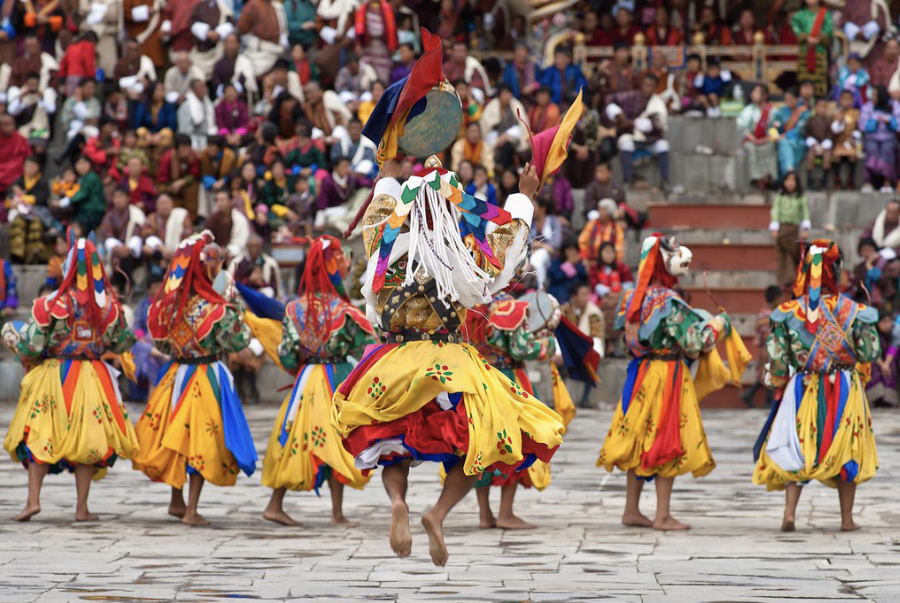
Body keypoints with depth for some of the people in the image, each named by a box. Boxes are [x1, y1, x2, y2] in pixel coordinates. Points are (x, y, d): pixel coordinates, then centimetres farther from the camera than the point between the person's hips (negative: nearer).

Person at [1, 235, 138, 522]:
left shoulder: (53, 304, -12)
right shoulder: (110, 305, -3)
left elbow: (31, 346, -10)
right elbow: (121, 343, 9)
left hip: (56, 377, -2)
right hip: (93, 377, 2)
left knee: (39, 436, 7)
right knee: (86, 439, 8)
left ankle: (33, 499, -2)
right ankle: (82, 507, 8)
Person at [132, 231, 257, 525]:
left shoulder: (170, 302, -3)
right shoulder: (214, 308, -20)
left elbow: (160, 343, 7)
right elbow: (239, 341, -11)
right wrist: (235, 308, -3)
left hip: (176, 374, 5)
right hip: (207, 377, -5)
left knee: (177, 435, 17)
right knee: (202, 439, 3)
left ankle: (177, 501, 28)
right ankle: (191, 510, 4)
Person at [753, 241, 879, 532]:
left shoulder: (788, 311, -8)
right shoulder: (851, 310, -10)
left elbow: (777, 358, -5)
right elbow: (870, 353, -5)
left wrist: (778, 382, 12)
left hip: (803, 389, 1)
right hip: (844, 389, -1)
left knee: (797, 451, 9)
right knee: (846, 452, 12)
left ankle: (789, 512, -5)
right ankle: (847, 517, 17)